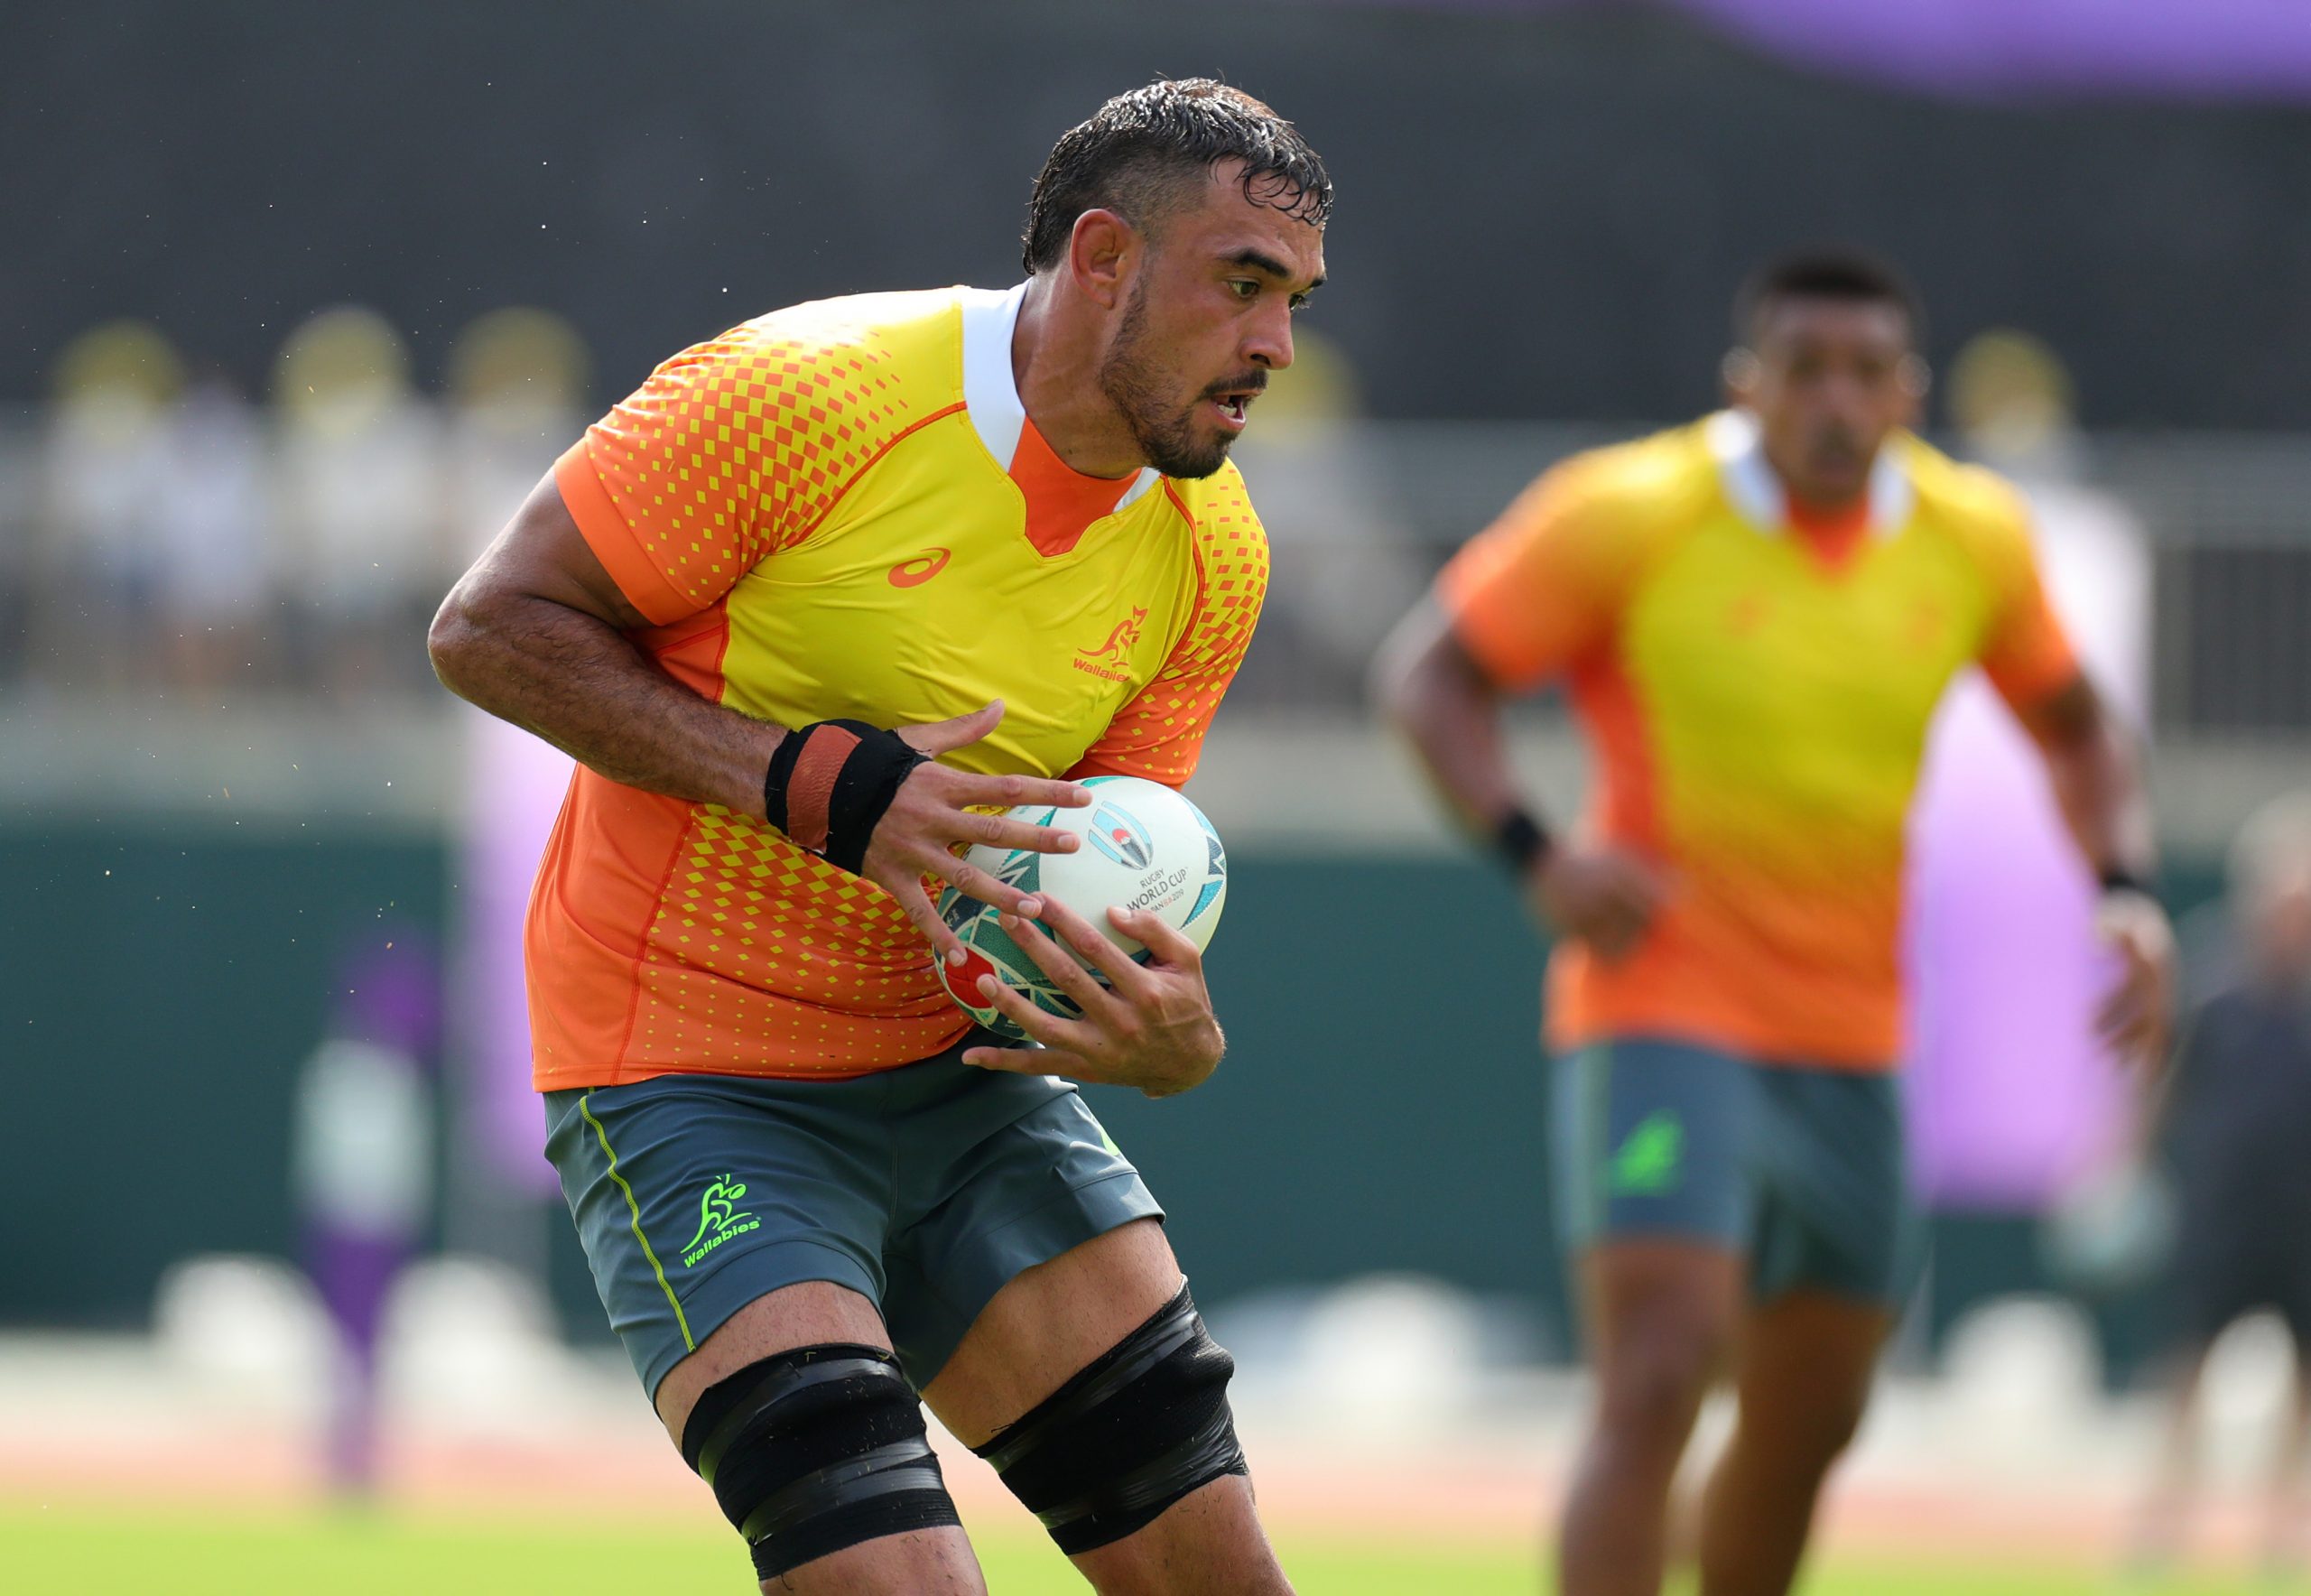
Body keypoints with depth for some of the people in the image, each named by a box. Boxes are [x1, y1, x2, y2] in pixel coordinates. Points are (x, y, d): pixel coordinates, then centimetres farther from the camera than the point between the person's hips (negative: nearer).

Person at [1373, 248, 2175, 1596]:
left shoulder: (1972, 536, 2)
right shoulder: (1630, 514, -11)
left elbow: (2072, 726, 18)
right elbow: (1429, 676, -5)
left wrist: (2128, 891, 0)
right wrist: (1533, 854, -20)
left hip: (1853, 1046, 6)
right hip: (1666, 1016, -6)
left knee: (1807, 1430, 14)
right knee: (1658, 1385, -21)